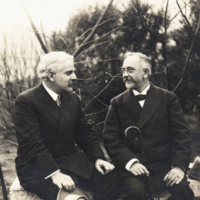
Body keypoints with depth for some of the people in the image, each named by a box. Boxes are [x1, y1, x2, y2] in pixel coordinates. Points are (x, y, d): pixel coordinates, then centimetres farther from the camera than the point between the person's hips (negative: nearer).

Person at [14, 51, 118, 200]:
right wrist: (54, 173, -29)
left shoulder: (73, 99, 11)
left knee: (106, 175, -14)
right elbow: (32, 143, -19)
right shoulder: (26, 101, -11)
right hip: (36, 166, -6)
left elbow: (85, 132, 13)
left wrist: (98, 158, -4)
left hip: (70, 160, 6)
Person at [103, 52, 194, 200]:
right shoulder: (117, 103, 10)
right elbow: (110, 139, 2)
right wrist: (130, 162, -14)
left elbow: (181, 134, 3)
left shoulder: (168, 98, 9)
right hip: (132, 167, 0)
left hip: (165, 166, 1)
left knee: (182, 188, -28)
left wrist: (179, 165, -11)